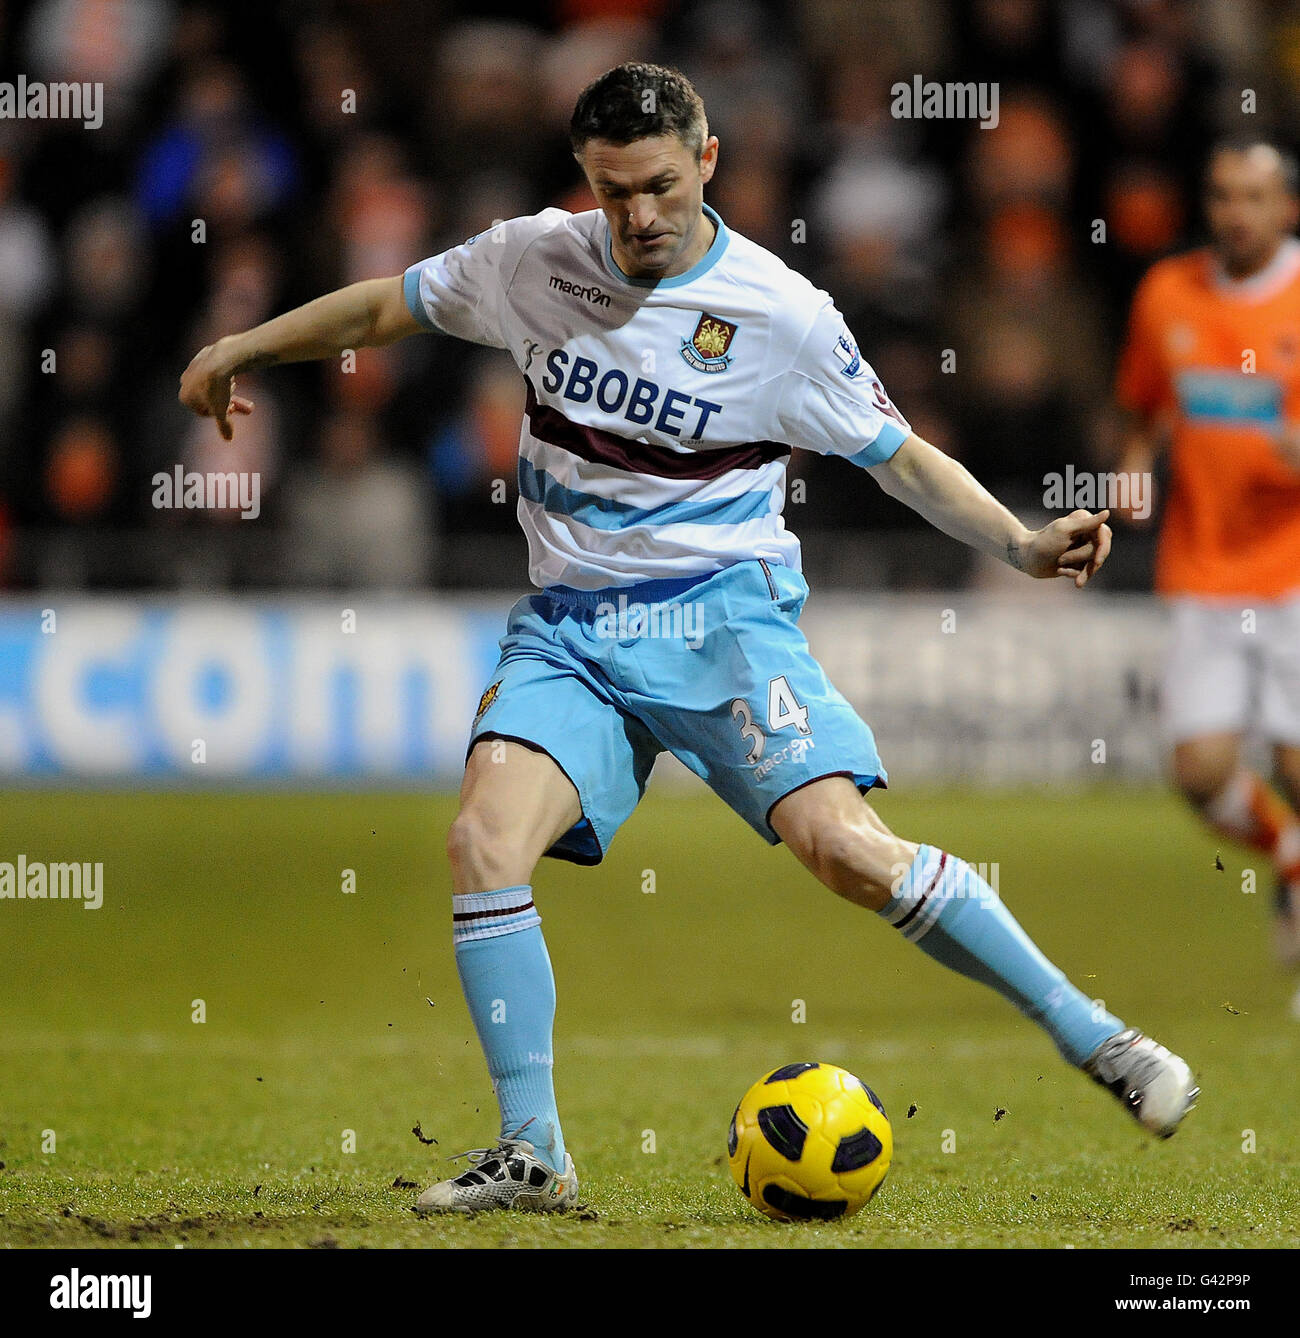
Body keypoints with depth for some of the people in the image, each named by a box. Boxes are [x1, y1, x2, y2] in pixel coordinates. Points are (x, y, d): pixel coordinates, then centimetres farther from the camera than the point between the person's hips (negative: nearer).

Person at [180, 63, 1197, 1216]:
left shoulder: (780, 316, -7)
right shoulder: (535, 261, 2)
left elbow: (902, 459, 3)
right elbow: (390, 305, 20)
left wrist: (1024, 544, -11)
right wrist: (247, 348, 21)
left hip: (721, 615, -3)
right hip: (568, 631, 4)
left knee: (847, 849, -21)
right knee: (485, 843, -19)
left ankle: (1093, 1036, -8)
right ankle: (531, 1154, -9)